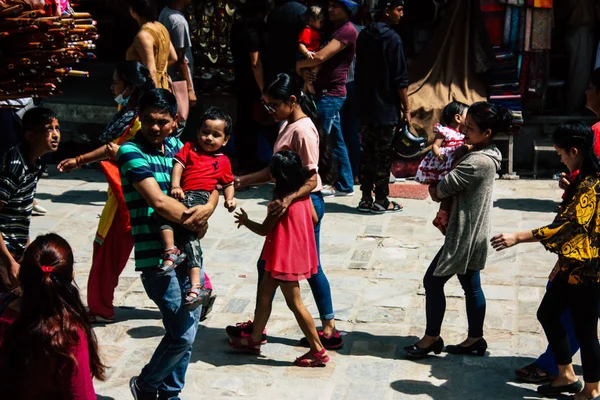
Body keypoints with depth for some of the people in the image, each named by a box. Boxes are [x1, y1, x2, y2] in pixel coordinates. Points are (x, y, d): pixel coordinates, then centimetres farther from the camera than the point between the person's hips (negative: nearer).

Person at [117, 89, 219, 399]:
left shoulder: (176, 146, 11)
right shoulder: (131, 151, -10)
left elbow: (210, 183, 12)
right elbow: (158, 201, -21)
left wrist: (208, 207, -11)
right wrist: (195, 222, -9)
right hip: (156, 255, -7)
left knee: (187, 331, 13)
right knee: (183, 335, -4)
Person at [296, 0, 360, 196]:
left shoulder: (348, 31, -14)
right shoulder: (336, 30, 18)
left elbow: (320, 57, -21)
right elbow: (322, 60, 17)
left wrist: (298, 64, -5)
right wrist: (306, 70, -5)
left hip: (331, 95, -10)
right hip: (327, 93, 10)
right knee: (336, 141, 13)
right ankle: (344, 185, 19)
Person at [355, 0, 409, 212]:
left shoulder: (364, 35, 9)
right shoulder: (392, 38, -14)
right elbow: (400, 79, -14)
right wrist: (406, 109, -7)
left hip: (366, 106, 7)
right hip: (386, 107, -7)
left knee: (367, 153, 11)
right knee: (383, 156, 1)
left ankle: (366, 198, 14)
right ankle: (381, 201, 7)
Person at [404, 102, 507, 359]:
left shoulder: (478, 162, -26)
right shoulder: (485, 155, 7)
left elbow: (445, 187, -21)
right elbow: (454, 185, 12)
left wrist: (436, 189, 1)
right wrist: (440, 188, -7)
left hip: (465, 234, -10)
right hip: (472, 233, 10)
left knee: (433, 281, 1)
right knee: (471, 285, 17)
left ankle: (431, 338, 13)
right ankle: (475, 339, 27)